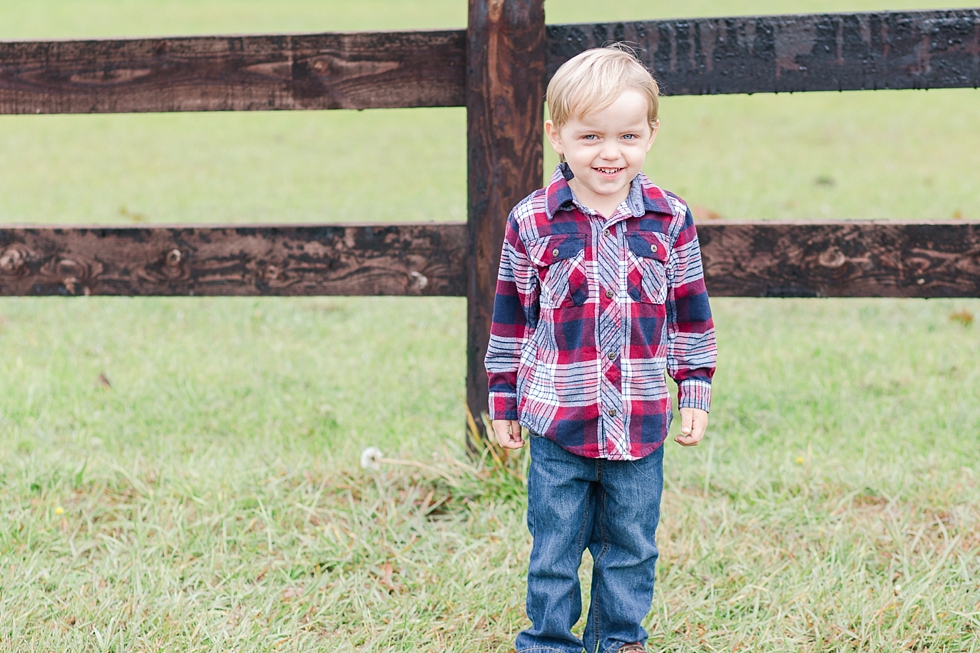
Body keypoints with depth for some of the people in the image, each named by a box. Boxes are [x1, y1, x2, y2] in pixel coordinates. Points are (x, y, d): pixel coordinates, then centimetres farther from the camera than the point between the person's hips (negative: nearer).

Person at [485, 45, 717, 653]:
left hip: (642, 423, 2)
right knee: (554, 550, 7)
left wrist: (696, 394, 6)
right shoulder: (532, 222, -6)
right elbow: (511, 316, 3)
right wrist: (503, 401, 6)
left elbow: (690, 313, 7)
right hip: (557, 420, -1)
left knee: (632, 548, 14)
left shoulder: (670, 220, -2)